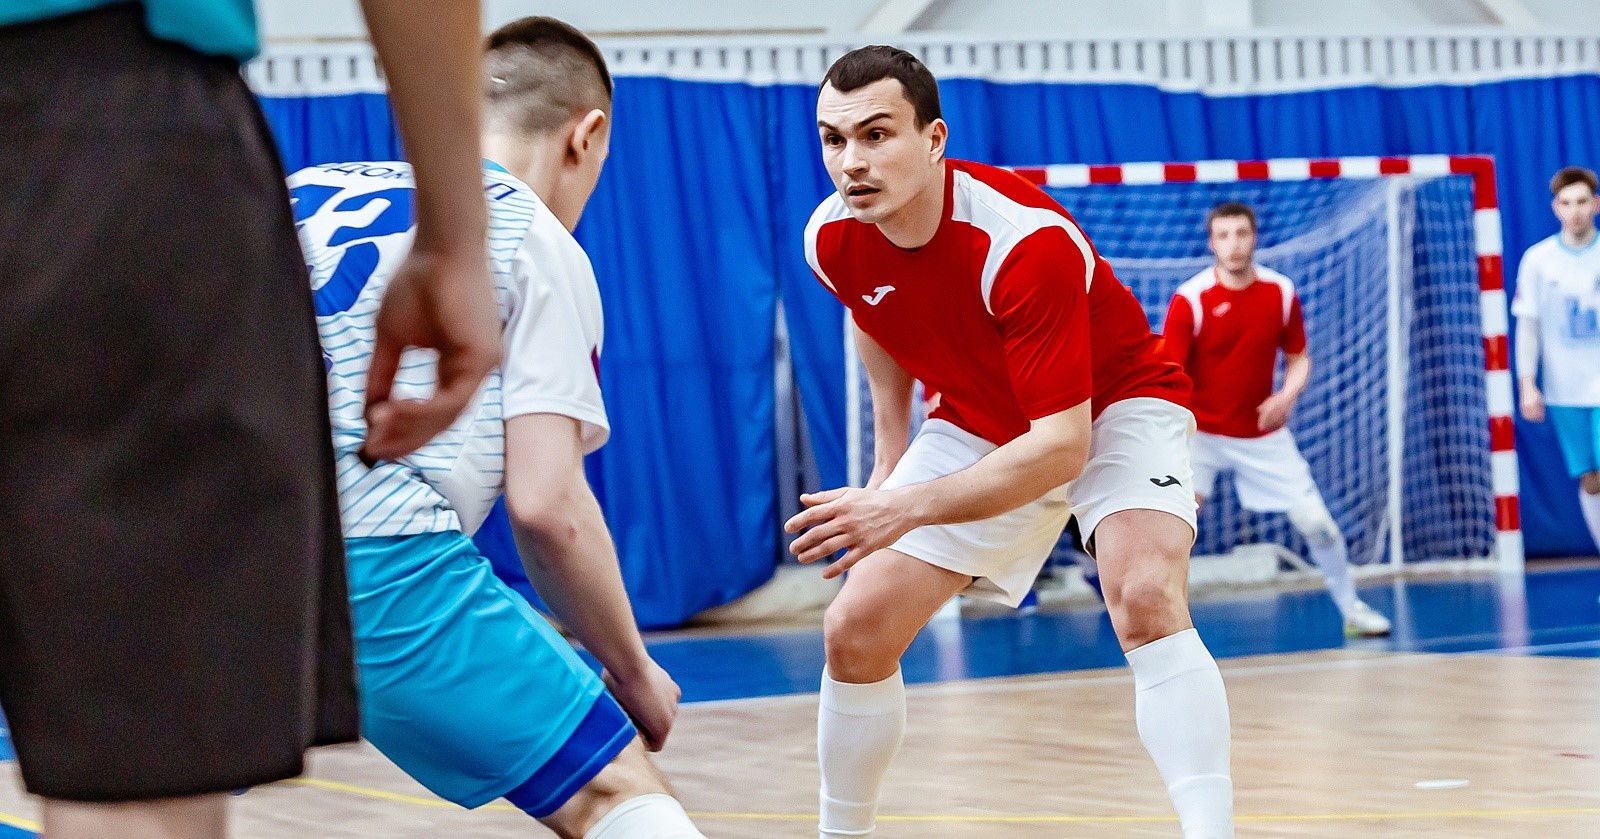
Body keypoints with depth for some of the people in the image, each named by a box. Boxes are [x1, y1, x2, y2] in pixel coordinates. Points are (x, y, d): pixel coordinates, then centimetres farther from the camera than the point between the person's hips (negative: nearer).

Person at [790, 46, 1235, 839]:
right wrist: (890, 454, 12)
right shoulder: (832, 239, -17)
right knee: (855, 631, -4)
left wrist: (906, 509, -44)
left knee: (1147, 601, -33)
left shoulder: (1028, 240, -36)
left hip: (1113, 409, -6)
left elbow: (1062, 444, -37)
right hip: (978, 424, 6)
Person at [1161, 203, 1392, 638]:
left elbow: (1298, 357, 6)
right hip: (1200, 432, -3)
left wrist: (1287, 395, -15)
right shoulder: (1189, 299, -17)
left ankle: (1352, 610, 23)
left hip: (1263, 433, 3)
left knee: (1316, 522, 2)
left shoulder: (1281, 292, -6)